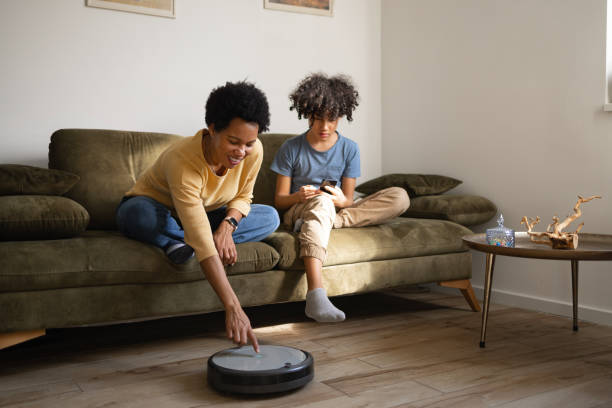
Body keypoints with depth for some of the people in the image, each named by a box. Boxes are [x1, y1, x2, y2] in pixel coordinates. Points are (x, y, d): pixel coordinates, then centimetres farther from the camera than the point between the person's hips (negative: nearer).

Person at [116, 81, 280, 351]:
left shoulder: (254, 151, -22)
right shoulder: (182, 160, -39)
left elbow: (242, 197, -1)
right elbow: (202, 244, -47)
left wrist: (227, 226, -25)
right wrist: (232, 308, -53)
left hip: (201, 217, 6)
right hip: (158, 212, -6)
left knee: (270, 218, -13)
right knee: (138, 211, -41)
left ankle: (177, 244, -18)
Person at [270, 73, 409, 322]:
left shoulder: (349, 149, 6)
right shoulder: (291, 149, 0)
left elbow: (348, 200, 4)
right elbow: (279, 200, 0)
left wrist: (341, 201, -21)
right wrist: (299, 196, -23)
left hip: (335, 210, 3)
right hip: (297, 211, -3)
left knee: (400, 197, -17)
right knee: (321, 201, -42)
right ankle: (316, 295, -58)